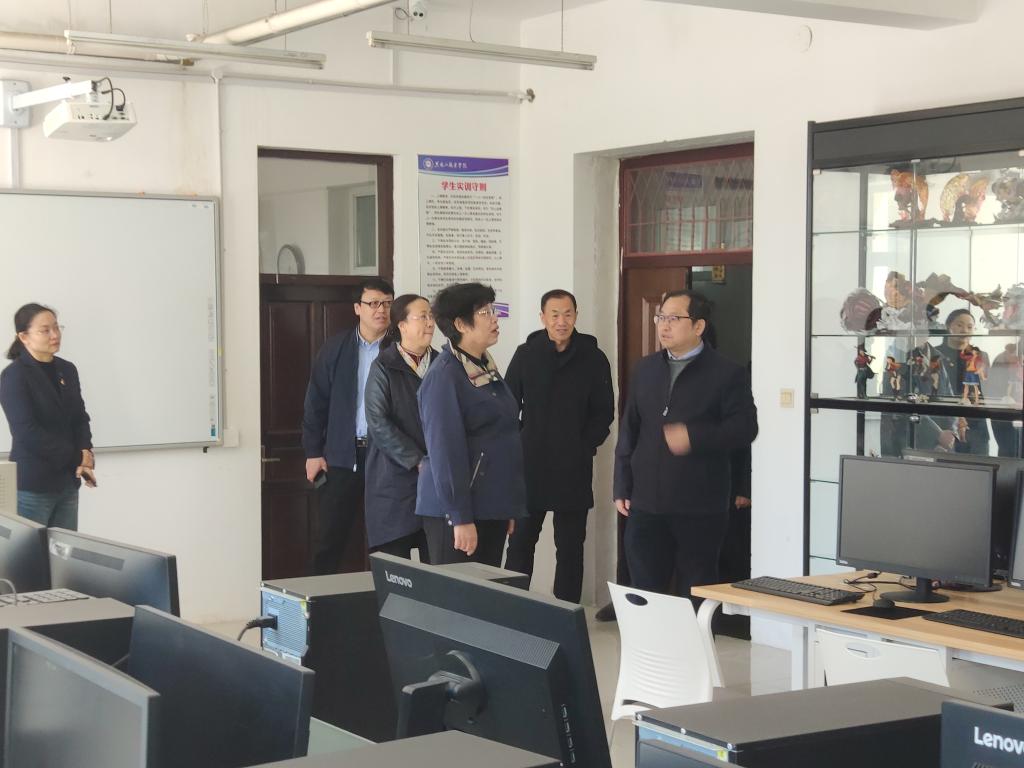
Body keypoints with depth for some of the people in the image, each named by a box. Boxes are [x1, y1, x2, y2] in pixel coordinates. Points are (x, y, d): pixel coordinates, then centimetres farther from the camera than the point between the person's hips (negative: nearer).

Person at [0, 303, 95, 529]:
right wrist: (78, 459, -13)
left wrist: (86, 454, -8)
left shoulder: (67, 370, 11)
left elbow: (80, 418, 13)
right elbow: (27, 432, -15)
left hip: (67, 482, 6)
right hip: (32, 487, -6)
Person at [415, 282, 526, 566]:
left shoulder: (487, 368, 13)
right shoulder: (444, 376, -13)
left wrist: (509, 508, 17)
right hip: (458, 511, -8)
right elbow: (445, 452, -18)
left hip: (492, 508, 8)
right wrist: (461, 518, -21)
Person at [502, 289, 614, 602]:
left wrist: (586, 446, -6)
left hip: (574, 470, -1)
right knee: (521, 542, 6)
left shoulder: (593, 358, 0)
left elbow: (604, 411, 4)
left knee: (570, 547, 6)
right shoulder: (526, 355, 3)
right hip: (529, 467, 1)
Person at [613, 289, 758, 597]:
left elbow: (744, 428, -9)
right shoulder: (645, 370, 14)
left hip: (699, 506, -4)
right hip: (646, 503, 4)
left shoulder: (727, 373, -3)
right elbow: (628, 431, 15)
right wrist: (622, 488, 10)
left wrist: (694, 437, -22)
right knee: (644, 592, 7)